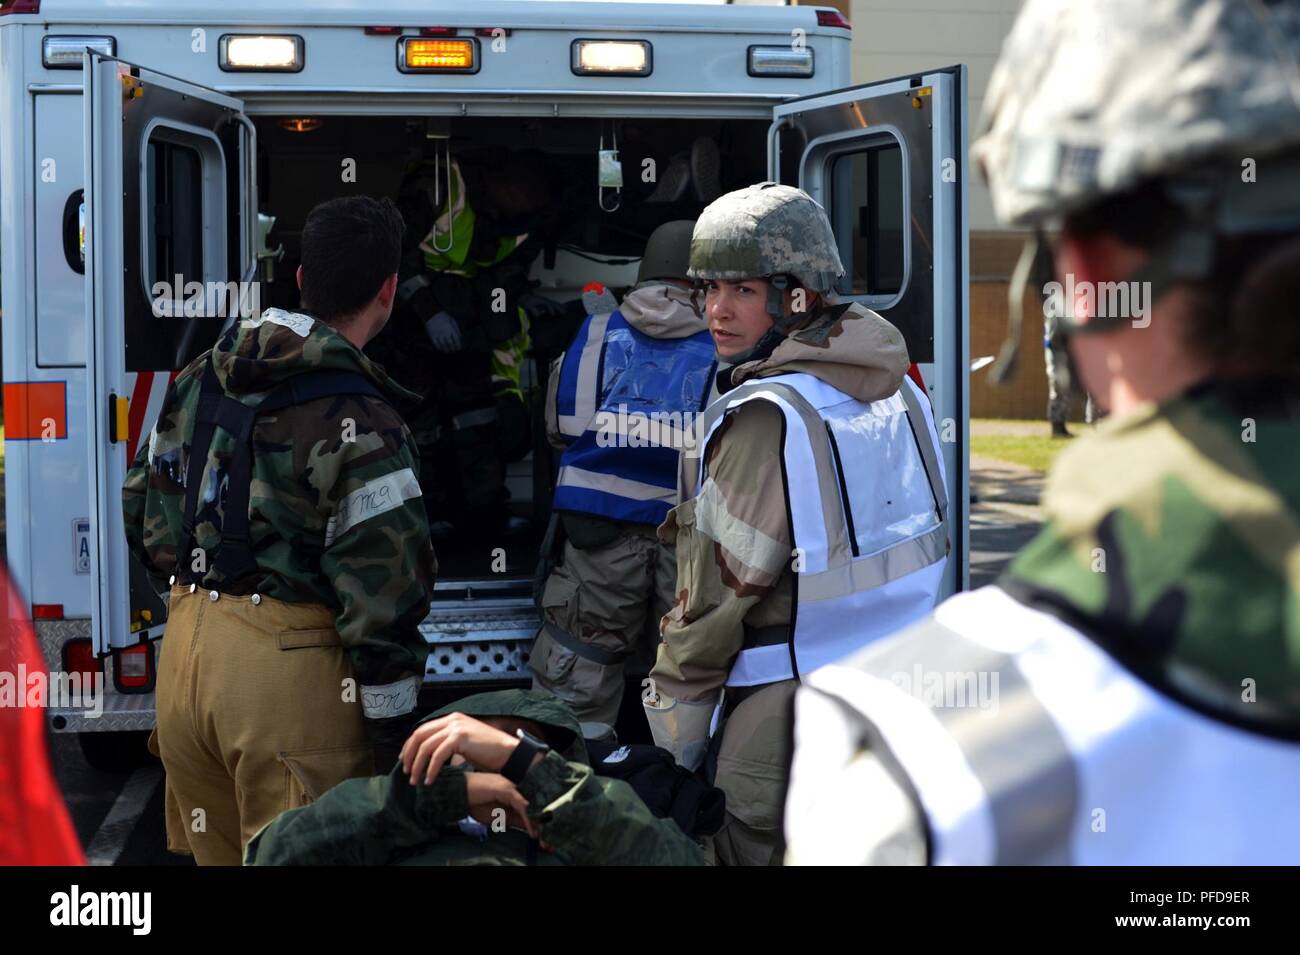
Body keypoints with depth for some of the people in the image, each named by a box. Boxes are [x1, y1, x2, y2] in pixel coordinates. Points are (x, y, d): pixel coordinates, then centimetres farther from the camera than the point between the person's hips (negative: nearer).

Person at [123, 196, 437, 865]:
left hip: (186, 647, 7)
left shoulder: (200, 380, 8)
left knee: (216, 854, 21)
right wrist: (391, 724, -8)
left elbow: (144, 509, 17)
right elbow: (382, 594, -16)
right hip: (290, 670, -7)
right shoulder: (359, 427, -15)